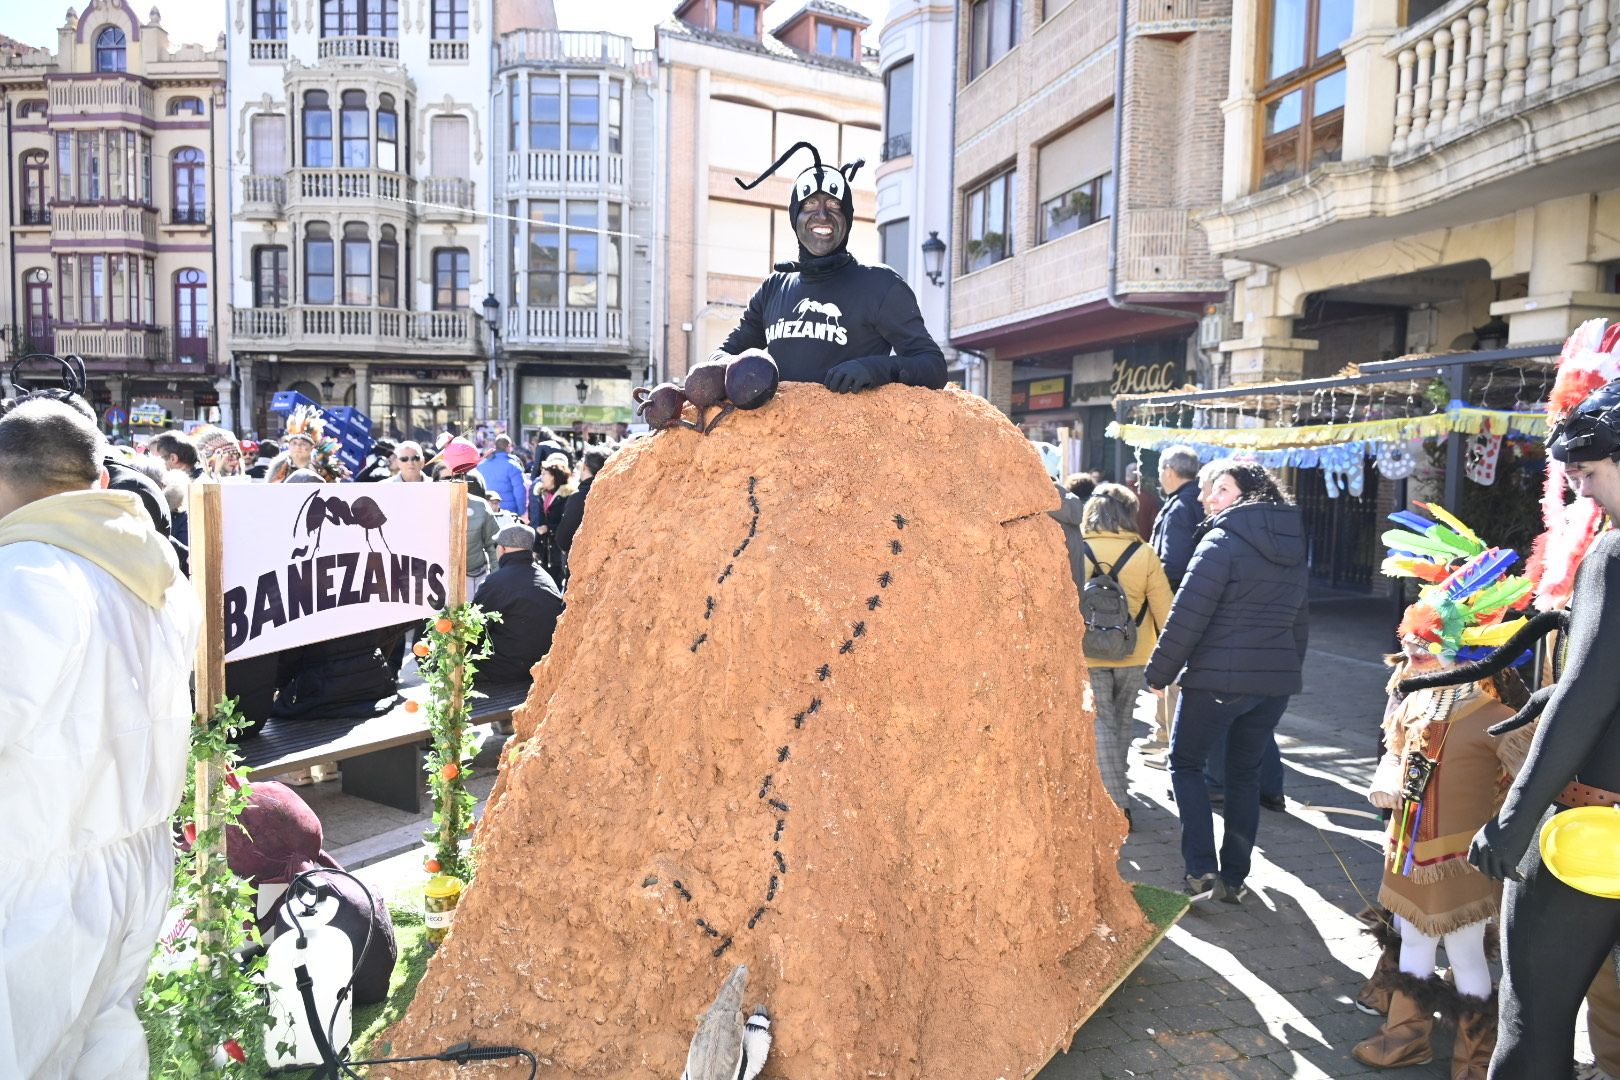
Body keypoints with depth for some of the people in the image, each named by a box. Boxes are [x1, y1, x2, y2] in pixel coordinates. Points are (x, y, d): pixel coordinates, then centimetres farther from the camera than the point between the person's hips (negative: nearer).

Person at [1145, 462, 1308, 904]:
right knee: (1245, 773, 16)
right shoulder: (1293, 547, 12)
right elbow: (1297, 618, 19)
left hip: (1218, 678, -7)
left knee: (1186, 762, 9)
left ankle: (1202, 870, 1)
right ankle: (1235, 877, 20)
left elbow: (1188, 614, -16)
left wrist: (1160, 672, -9)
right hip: (1277, 679, 7)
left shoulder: (1224, 541, -12)